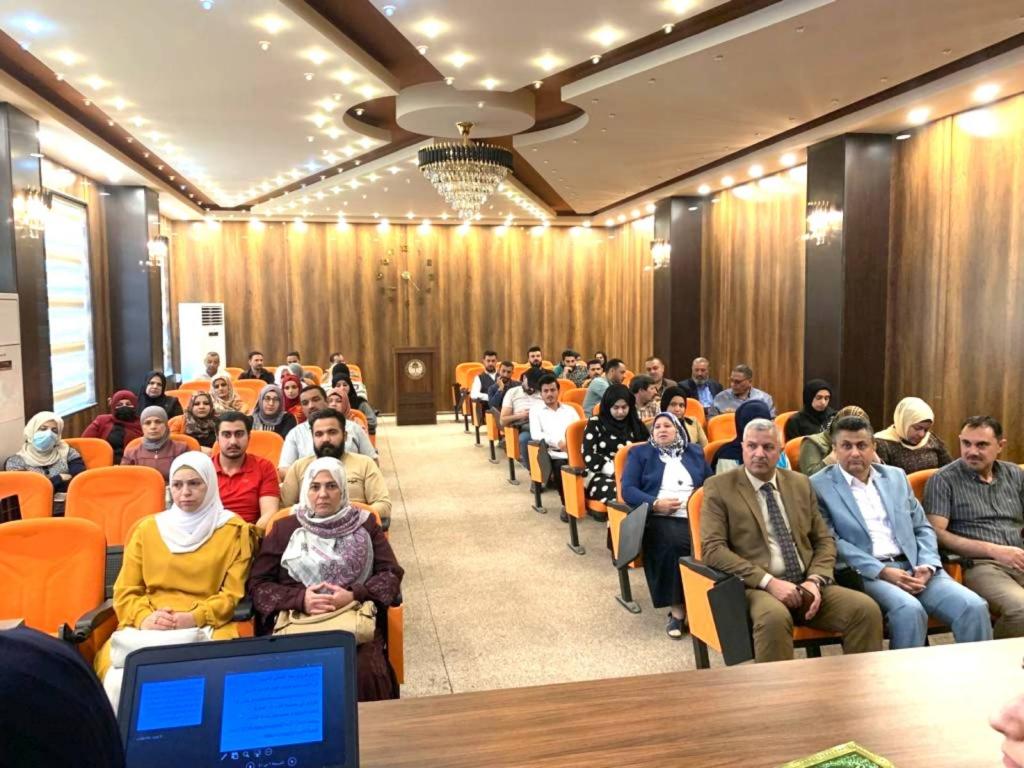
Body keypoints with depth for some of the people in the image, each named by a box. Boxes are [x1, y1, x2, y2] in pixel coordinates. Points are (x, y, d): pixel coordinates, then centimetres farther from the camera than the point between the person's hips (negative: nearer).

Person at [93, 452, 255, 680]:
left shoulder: (233, 530, 6)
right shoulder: (147, 528, 14)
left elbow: (233, 593, 2)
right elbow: (125, 590, 12)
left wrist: (194, 618, -13)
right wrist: (143, 617, -9)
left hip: (207, 625, -3)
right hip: (147, 627, 3)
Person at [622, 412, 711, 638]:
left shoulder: (695, 452, 25)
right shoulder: (640, 453, 16)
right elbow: (627, 489, 4)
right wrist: (655, 503, -12)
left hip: (696, 516, 2)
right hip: (660, 519, -2)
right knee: (672, 544, -36)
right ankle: (677, 609, -23)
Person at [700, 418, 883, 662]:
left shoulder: (800, 483, 15)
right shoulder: (718, 487, 0)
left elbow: (824, 540, 15)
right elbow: (713, 548, -9)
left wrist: (815, 580, -6)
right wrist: (769, 582, -18)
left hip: (805, 585, 5)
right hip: (755, 587, -5)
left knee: (866, 609, -19)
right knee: (775, 617, -37)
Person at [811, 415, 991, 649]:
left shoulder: (896, 476, 17)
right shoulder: (819, 486, 0)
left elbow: (922, 527, 17)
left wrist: (928, 565, -4)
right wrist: (882, 571, -16)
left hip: (913, 567, 5)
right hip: (864, 573, -5)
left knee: (974, 607, -18)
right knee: (910, 610, -32)